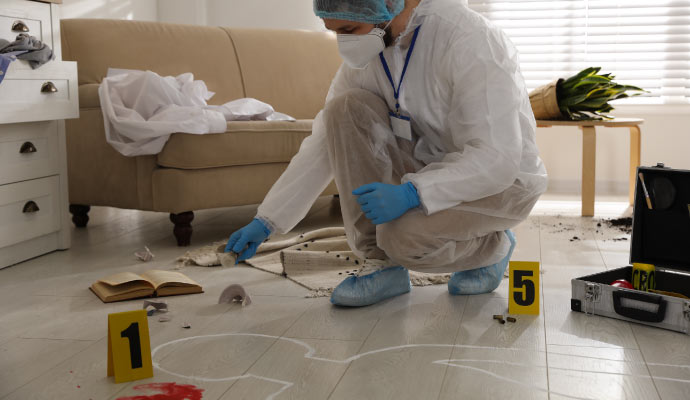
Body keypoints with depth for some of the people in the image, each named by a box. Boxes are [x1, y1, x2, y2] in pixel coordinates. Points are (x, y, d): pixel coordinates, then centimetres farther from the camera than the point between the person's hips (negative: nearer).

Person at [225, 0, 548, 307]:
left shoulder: (468, 41, -27)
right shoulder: (368, 50, -7)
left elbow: (499, 158, -29)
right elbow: (325, 143, -3)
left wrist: (411, 193, -39)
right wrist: (266, 221, -7)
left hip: (505, 180, -6)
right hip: (431, 167, 6)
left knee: (405, 239, -33)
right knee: (346, 109, -18)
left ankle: (492, 246, 2)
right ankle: (382, 263, -10)